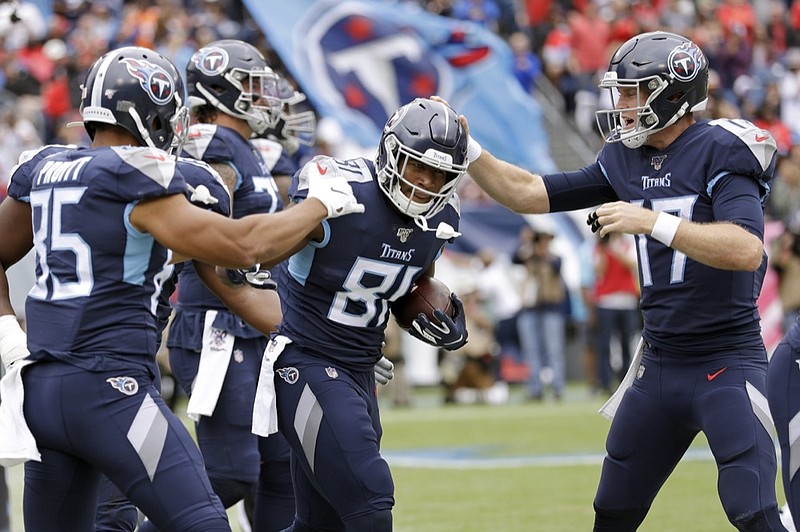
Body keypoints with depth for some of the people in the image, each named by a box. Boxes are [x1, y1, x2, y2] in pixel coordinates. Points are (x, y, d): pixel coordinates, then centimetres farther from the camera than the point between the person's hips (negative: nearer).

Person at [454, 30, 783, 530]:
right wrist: (465, 150, 2)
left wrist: (652, 222, -30)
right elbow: (528, 194, 14)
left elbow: (746, 250, -28)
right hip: (659, 367, 7)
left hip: (727, 364, -7)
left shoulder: (720, 152, -13)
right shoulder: (625, 160, 8)